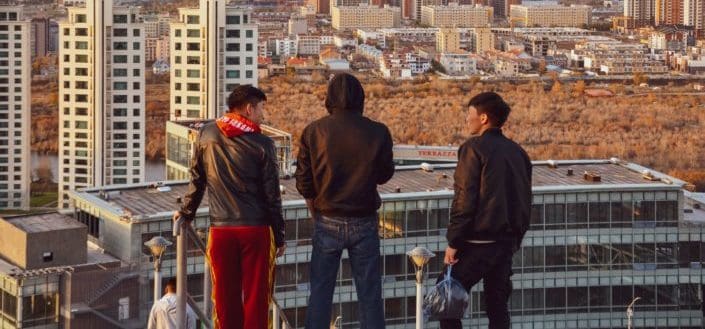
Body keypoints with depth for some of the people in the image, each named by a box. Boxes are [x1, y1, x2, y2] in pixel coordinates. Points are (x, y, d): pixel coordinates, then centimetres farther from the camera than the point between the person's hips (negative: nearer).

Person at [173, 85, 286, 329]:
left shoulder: (206, 135, 3)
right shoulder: (262, 144, -5)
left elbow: (197, 180, 10)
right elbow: (272, 194, -3)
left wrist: (186, 212, 25)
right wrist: (279, 235, 5)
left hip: (220, 230, 2)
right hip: (256, 229, -2)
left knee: (226, 296, 8)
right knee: (256, 296, 2)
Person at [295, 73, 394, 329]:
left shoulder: (314, 132, -8)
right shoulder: (378, 133, -9)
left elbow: (303, 181, -5)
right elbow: (385, 174, 4)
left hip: (327, 222, 0)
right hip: (365, 222, 0)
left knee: (320, 292, 7)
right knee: (370, 294, 8)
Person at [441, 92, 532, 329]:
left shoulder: (474, 148, -10)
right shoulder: (517, 152, 11)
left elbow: (464, 200, -14)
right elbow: (525, 200, 16)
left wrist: (453, 242, -11)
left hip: (478, 241, -7)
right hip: (507, 242, 7)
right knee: (497, 304, 11)